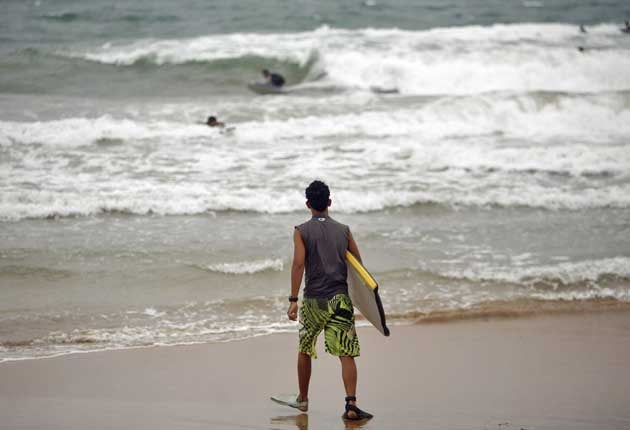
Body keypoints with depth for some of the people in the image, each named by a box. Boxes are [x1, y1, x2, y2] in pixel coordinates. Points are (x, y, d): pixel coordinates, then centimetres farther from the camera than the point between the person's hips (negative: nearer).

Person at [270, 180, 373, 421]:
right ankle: (351, 405, -17)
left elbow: (298, 264, -11)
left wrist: (293, 300, -12)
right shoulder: (343, 231, 7)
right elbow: (358, 265, 10)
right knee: (346, 354, -5)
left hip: (313, 300, 0)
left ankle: (302, 399, 32)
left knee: (304, 350, 19)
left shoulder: (302, 232, -1)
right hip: (340, 298, 1)